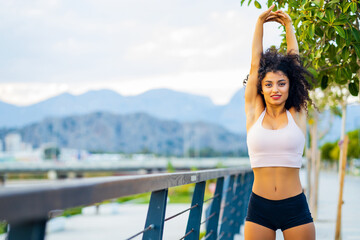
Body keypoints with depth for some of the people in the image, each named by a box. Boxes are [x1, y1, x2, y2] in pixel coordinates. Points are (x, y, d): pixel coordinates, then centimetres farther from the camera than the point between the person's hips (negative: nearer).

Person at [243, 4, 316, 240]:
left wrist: (288, 24, 17)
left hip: (295, 208, 0)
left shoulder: (298, 114, 4)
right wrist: (260, 22, 10)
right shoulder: (254, 113, 4)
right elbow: (255, 65, 6)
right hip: (259, 208, 0)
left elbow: (294, 63, 9)